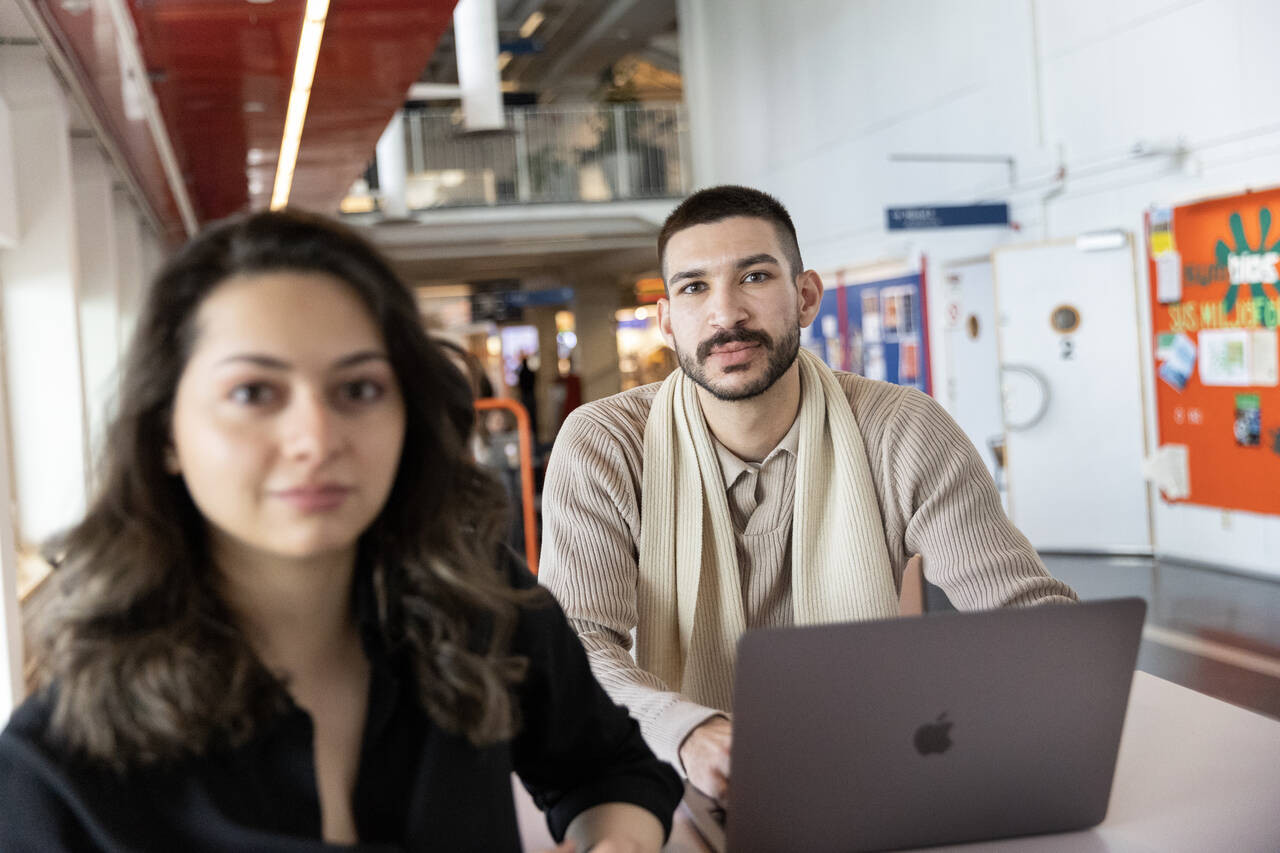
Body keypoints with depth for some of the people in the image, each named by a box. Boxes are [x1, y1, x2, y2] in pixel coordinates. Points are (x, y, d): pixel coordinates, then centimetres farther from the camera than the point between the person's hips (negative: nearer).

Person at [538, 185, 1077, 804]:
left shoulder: (901, 433, -6)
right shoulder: (600, 446, -8)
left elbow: (1034, 611, -6)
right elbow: (576, 643, -17)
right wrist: (689, 732, -38)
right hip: (687, 803, 0)